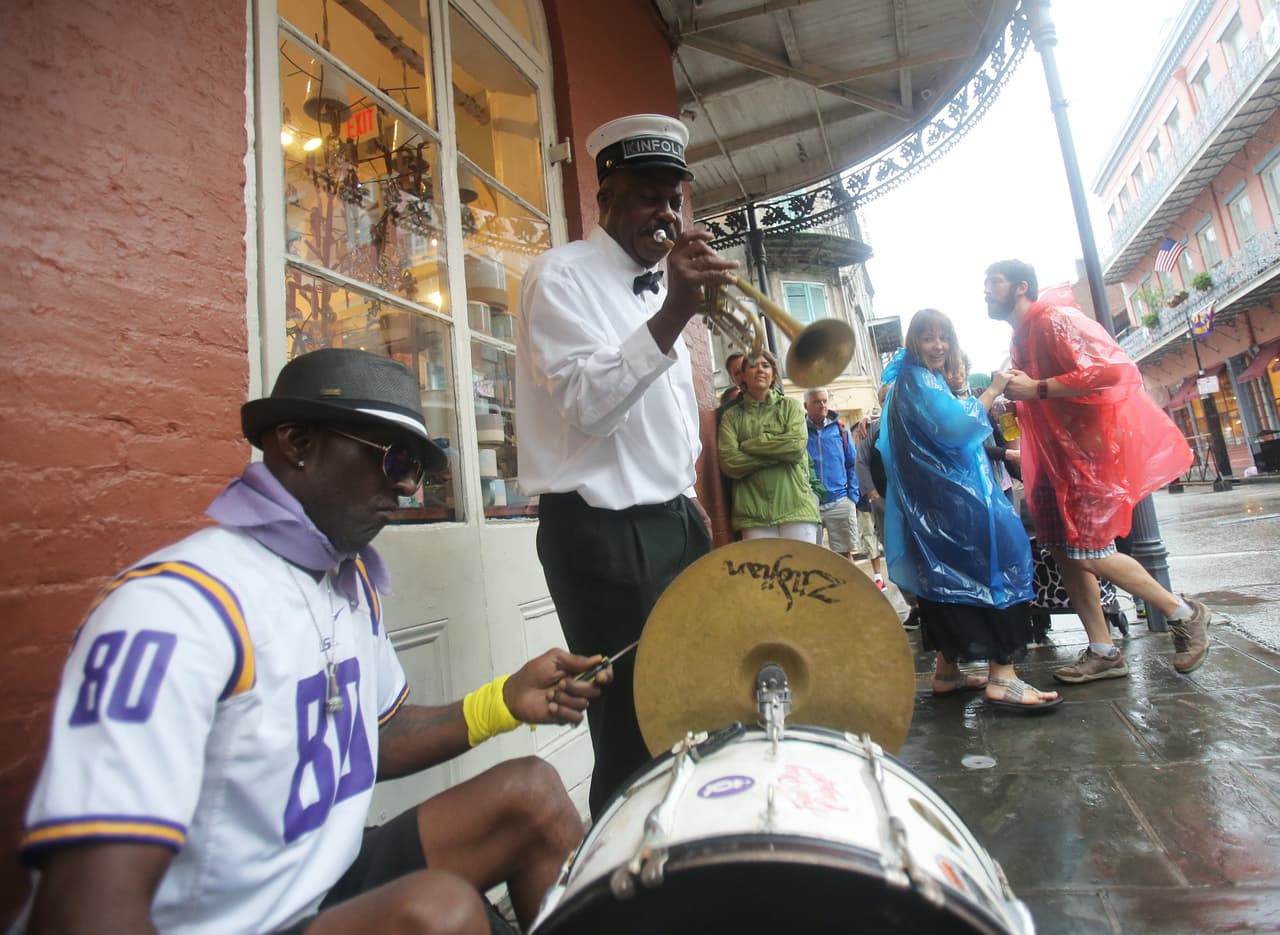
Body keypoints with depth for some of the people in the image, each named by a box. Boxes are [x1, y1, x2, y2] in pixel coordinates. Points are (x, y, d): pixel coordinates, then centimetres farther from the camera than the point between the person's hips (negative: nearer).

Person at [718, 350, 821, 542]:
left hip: (796, 507, 0)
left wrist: (749, 445, -3)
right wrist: (779, 454, -6)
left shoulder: (790, 407, 12)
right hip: (753, 514, 0)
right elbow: (728, 463, -4)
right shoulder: (732, 416, 10)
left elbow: (797, 446, -6)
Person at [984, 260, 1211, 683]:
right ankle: (1103, 651, 14)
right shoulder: (1022, 336, 16)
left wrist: (1035, 389, -25)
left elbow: (1110, 369, -26)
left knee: (1088, 554, -8)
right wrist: (1012, 394, 10)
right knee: (1064, 551, 5)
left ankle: (1185, 615, 15)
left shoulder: (1055, 320, -13)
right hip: (1060, 454, 9)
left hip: (1095, 450, -9)